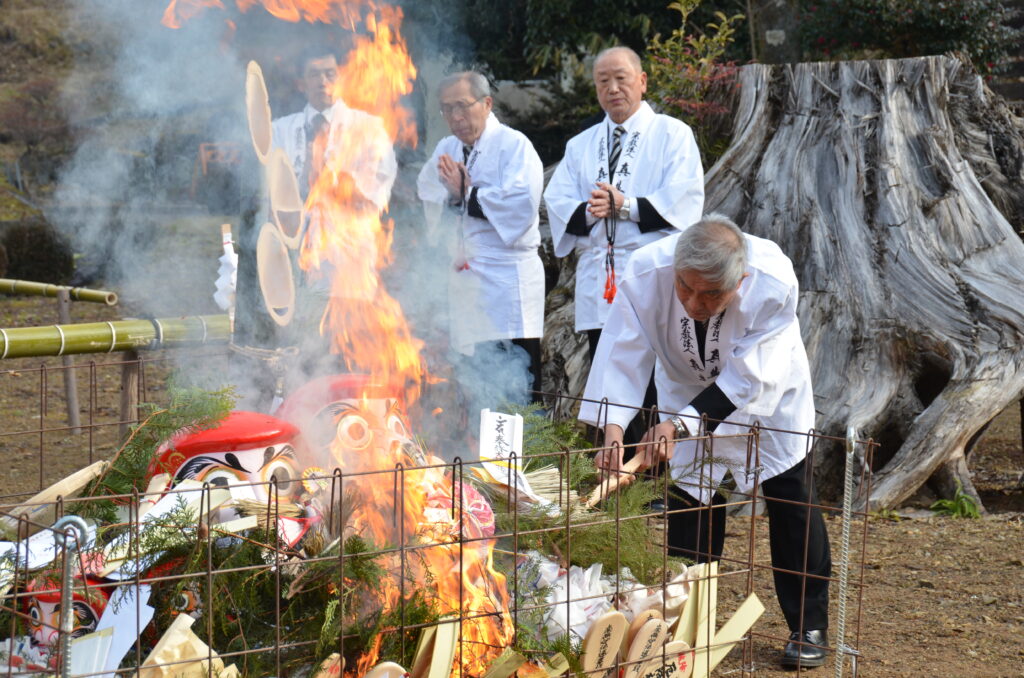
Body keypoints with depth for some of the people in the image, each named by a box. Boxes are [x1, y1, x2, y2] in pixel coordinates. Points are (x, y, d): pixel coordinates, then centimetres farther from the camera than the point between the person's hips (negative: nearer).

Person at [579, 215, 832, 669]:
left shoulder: (774, 283, -39)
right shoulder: (646, 272, -36)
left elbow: (745, 380, -36)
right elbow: (623, 357, -32)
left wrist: (678, 424, -46)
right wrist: (612, 425, -49)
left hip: (767, 393, -1)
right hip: (687, 388, 2)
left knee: (792, 504, 2)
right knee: (688, 498, 2)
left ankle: (808, 628, 17)